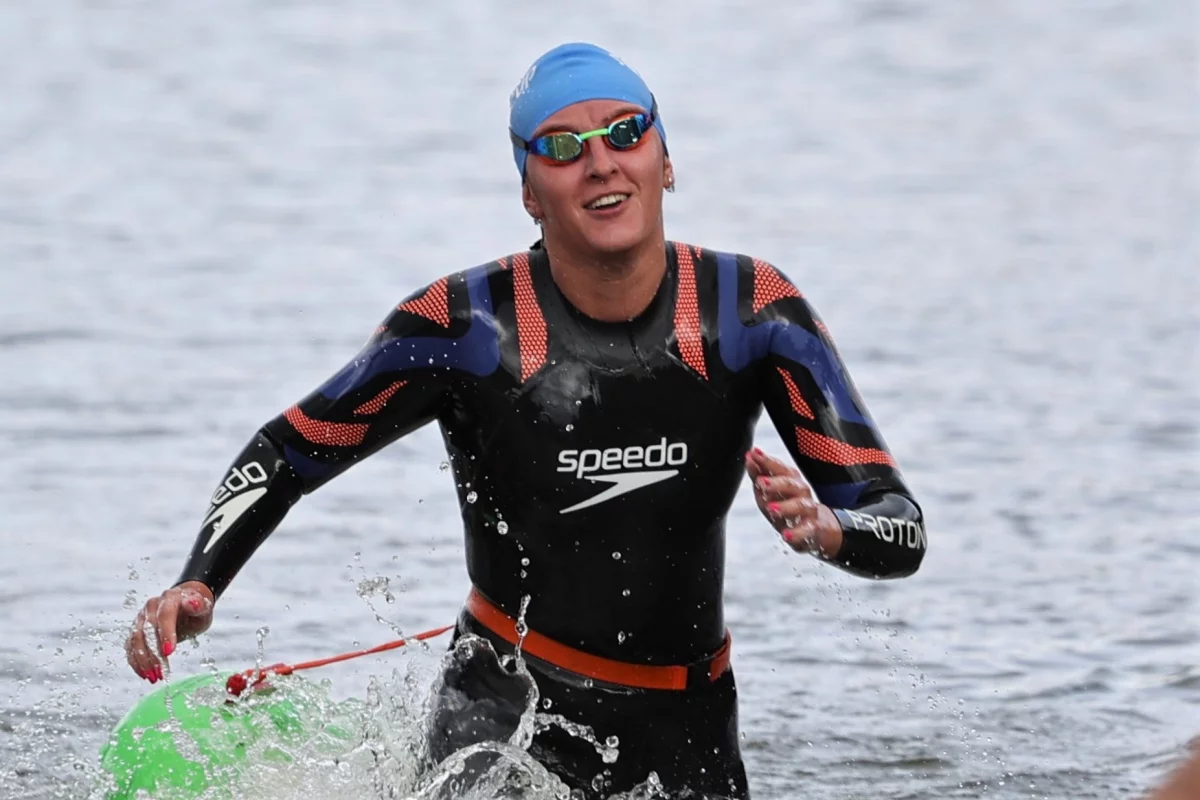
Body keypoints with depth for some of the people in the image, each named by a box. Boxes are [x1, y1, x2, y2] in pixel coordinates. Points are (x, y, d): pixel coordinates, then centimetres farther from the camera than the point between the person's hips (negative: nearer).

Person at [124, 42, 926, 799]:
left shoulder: (749, 311, -8)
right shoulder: (465, 327, -12)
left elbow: (903, 531, -9)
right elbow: (284, 455, 1)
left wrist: (825, 528, -32)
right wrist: (197, 586, -15)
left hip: (686, 728, 2)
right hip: (506, 710, -2)